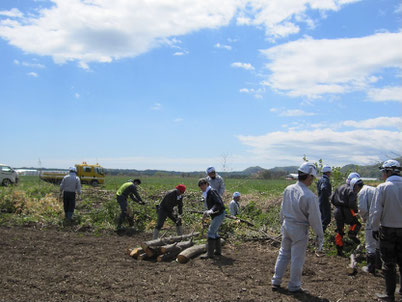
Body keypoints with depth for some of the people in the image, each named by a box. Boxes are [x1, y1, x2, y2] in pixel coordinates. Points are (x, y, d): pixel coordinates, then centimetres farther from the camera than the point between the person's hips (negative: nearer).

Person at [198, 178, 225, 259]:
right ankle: (218, 251, 27)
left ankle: (210, 253, -14)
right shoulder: (206, 194, 14)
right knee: (214, 232, 16)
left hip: (219, 215, -10)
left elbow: (219, 203, -24)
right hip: (215, 215, 10)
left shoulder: (212, 191, -15)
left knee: (211, 232, -14)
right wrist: (207, 212, 12)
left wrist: (211, 210, -33)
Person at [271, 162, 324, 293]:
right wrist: (319, 236, -4)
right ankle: (294, 286, 23)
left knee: (283, 253, 20)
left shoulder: (288, 189, -3)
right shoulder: (309, 196, -23)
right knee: (297, 258, 9)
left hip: (286, 226, 6)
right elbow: (315, 218, -16)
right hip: (299, 230, -6)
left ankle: (276, 281, 27)